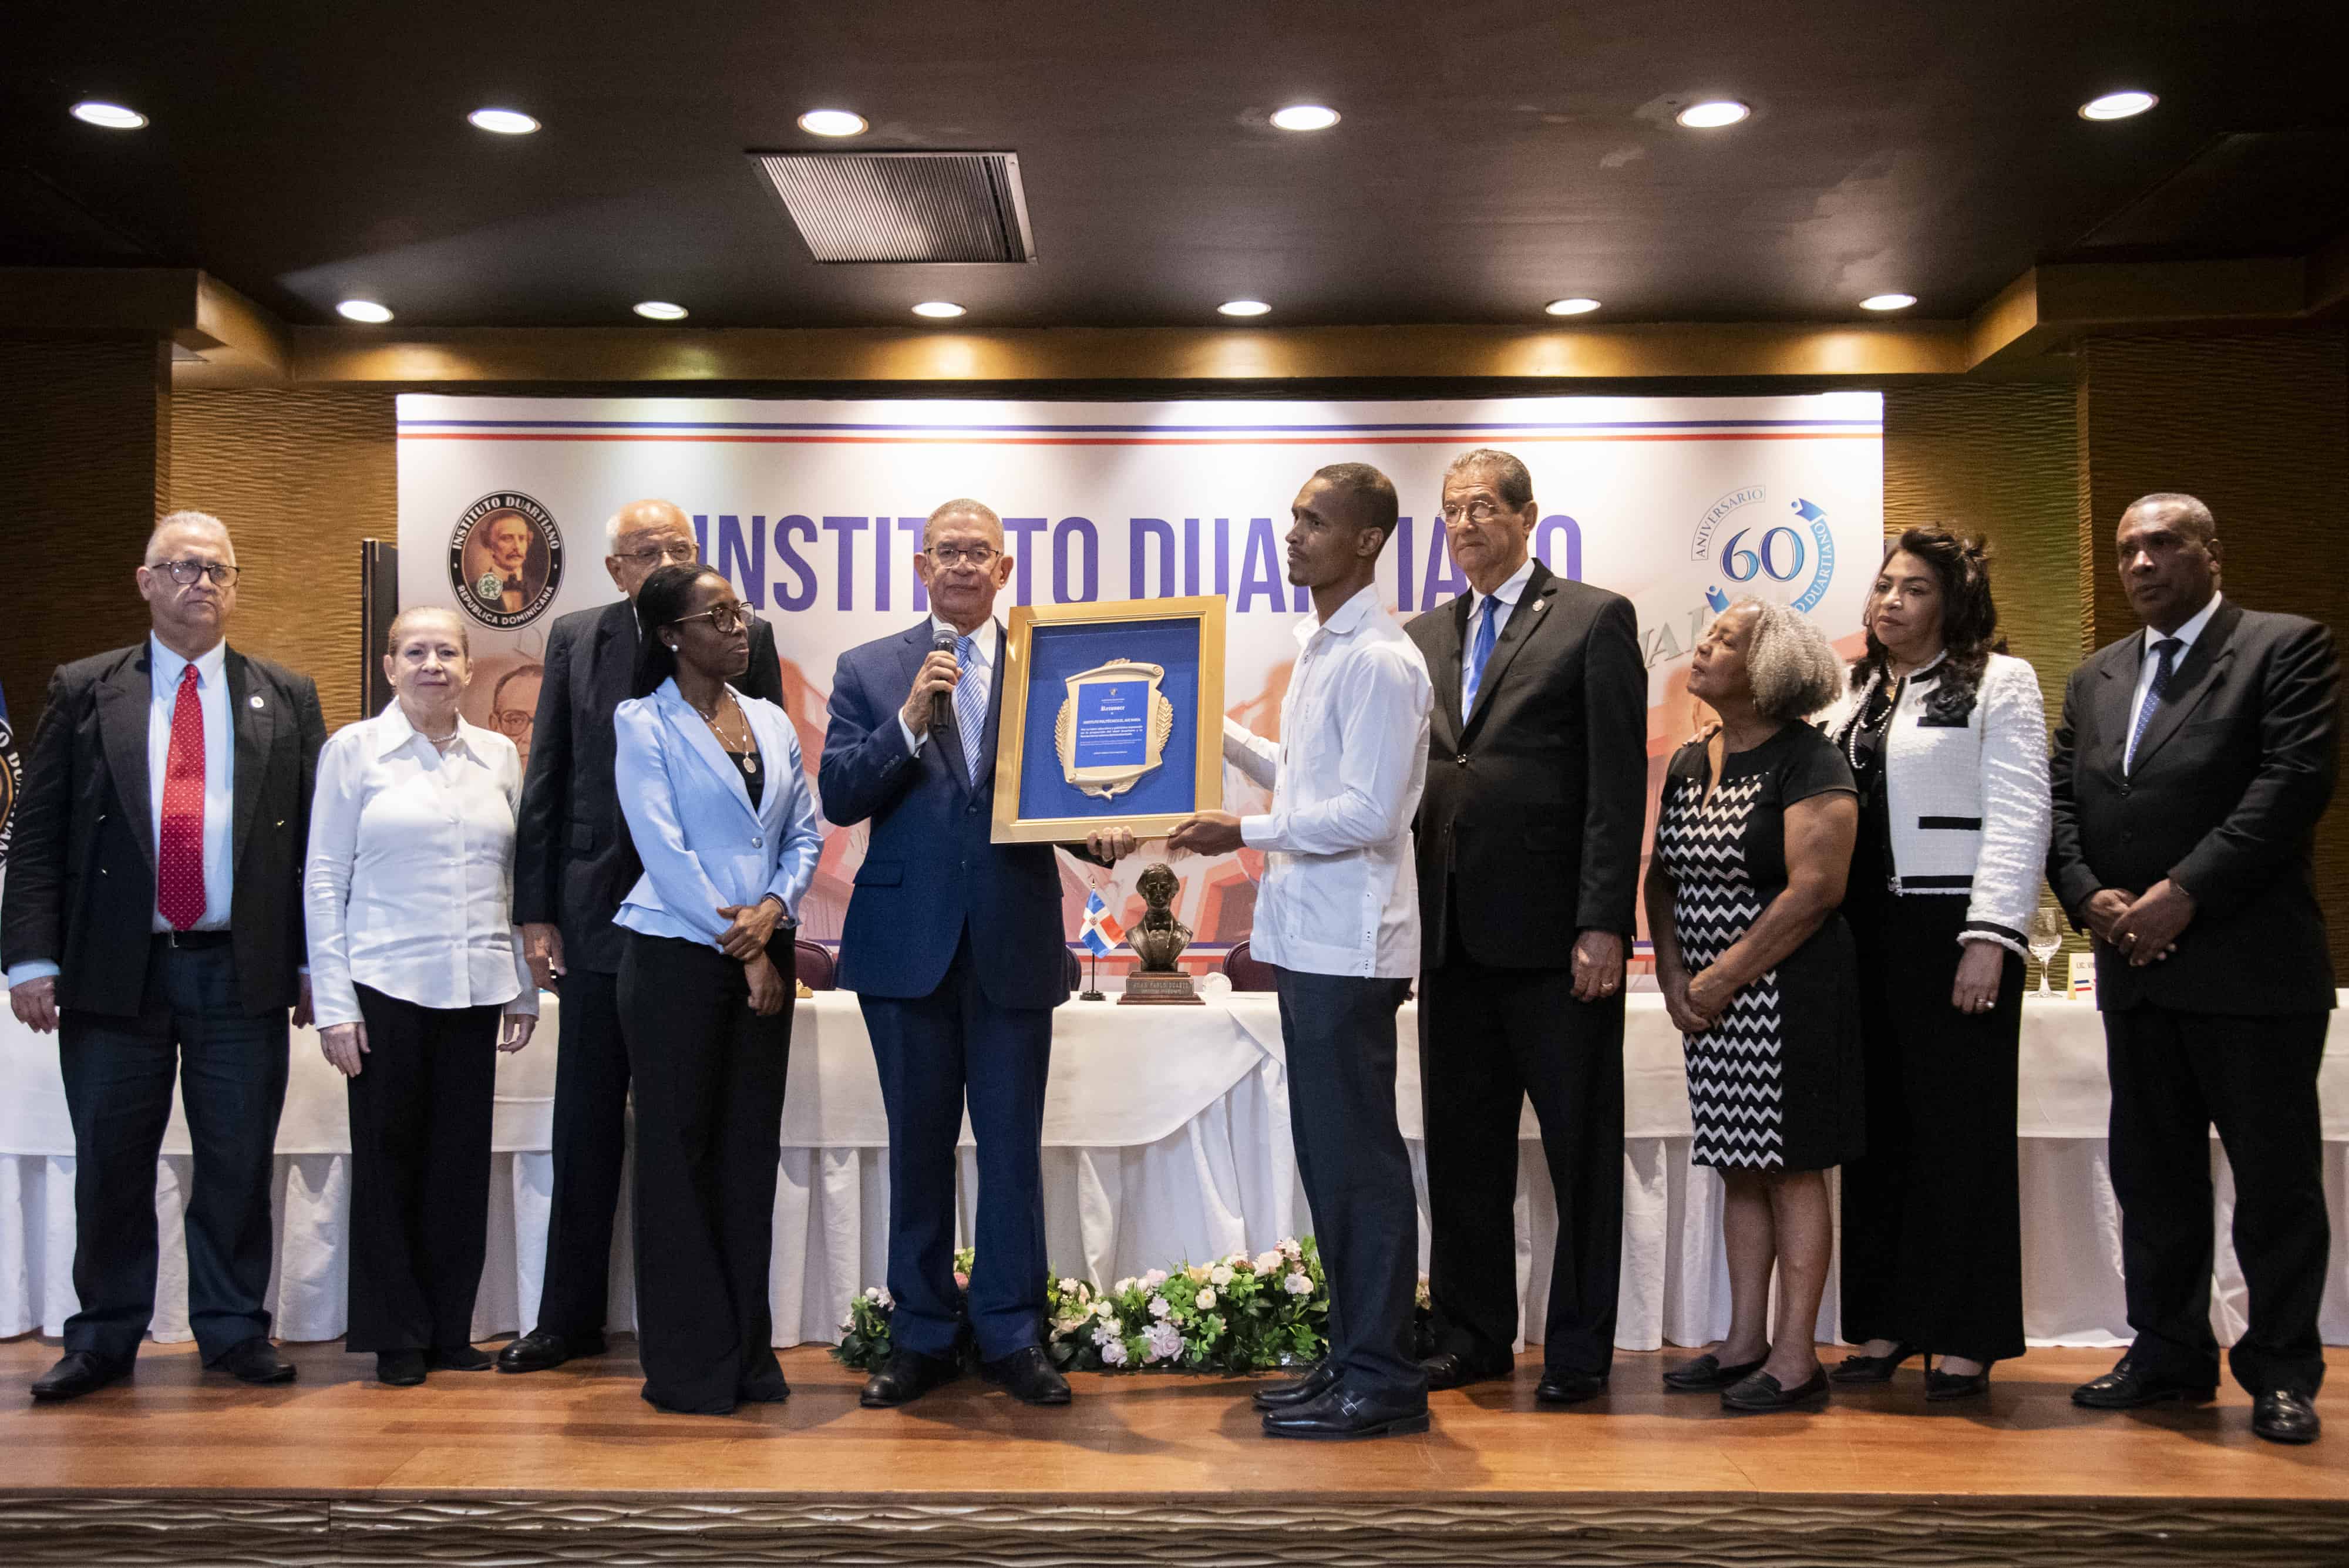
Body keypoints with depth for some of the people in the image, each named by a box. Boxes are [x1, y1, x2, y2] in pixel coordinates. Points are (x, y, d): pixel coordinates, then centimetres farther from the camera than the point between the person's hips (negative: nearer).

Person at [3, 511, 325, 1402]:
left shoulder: (287, 699, 9)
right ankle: (104, 1337, 20)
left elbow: (318, 841, 7)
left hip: (244, 970, 0)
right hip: (114, 969, 0)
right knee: (110, 1162, 7)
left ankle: (234, 1329, 18)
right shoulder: (83, 692, 7)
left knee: (240, 1162, 5)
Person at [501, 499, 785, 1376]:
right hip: (602, 910, 2)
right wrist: (536, 911, 2)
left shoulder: (745, 640, 0)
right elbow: (545, 782, 6)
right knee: (587, 1123, 9)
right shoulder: (575, 640, 6)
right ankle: (570, 1316, 21)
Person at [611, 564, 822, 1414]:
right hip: (678, 955, -5)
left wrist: (773, 910, -9)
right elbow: (664, 848, -10)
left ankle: (747, 1350, 16)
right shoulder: (644, 724, -3)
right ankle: (686, 1361, 9)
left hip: (763, 955, 5)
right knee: (679, 1151, 1)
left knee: (751, 1150, 7)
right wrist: (741, 949, -12)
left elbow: (805, 834, 10)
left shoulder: (773, 724, 12)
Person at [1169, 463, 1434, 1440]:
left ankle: (1383, 1380, 6)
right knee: (1327, 1156, 15)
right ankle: (1352, 1357, 25)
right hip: (1307, 937, 10)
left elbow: (1367, 813, -21)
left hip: (1350, 945, -10)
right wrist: (1220, 736, 17)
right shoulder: (1317, 647, 15)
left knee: (1358, 1160, -3)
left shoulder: (1380, 663, -15)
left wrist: (1244, 832, -17)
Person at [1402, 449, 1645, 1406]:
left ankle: (1578, 1351, 16)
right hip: (1454, 936, 5)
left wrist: (1603, 924, -14)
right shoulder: (1424, 638, 15)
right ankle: (1472, 1334, 25)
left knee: (1580, 1148, 5)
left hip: (1556, 934, -5)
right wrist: (1407, 915, 5)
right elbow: (1406, 779, 14)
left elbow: (1618, 782, -8)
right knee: (1462, 1148, 12)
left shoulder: (1594, 620, -1)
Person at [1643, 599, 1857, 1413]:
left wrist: (1726, 978, -14)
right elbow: (1662, 878, 13)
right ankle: (1746, 1343, 18)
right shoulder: (1687, 764, 13)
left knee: (1792, 1171, -2)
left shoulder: (1808, 762, -10)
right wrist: (1673, 977, -1)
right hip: (1709, 1000, 7)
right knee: (1740, 1170, 11)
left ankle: (1795, 1357, 4)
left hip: (1787, 992, -7)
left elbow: (1815, 889, -17)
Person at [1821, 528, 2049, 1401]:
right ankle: (1883, 1327, 16)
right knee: (1878, 1131, 8)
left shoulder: (1998, 684, 0)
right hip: (1863, 933, 6)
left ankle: (1964, 1340, 7)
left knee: (1961, 1132, 0)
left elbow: (2019, 815, -8)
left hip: (1952, 932, -5)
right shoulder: (1854, 696, 18)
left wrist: (1990, 936, -16)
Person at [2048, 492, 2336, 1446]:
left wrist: (2184, 893, -18)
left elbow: (2294, 783, -13)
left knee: (2277, 1177, 2)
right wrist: (2092, 898, -6)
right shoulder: (2094, 679, 17)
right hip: (2136, 972, 6)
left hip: (2251, 966, -6)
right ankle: (2170, 1355, 22)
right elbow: (2060, 803, 12)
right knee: (2151, 1176, 11)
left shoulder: (2287, 650, -2)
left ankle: (2281, 1372, 13)